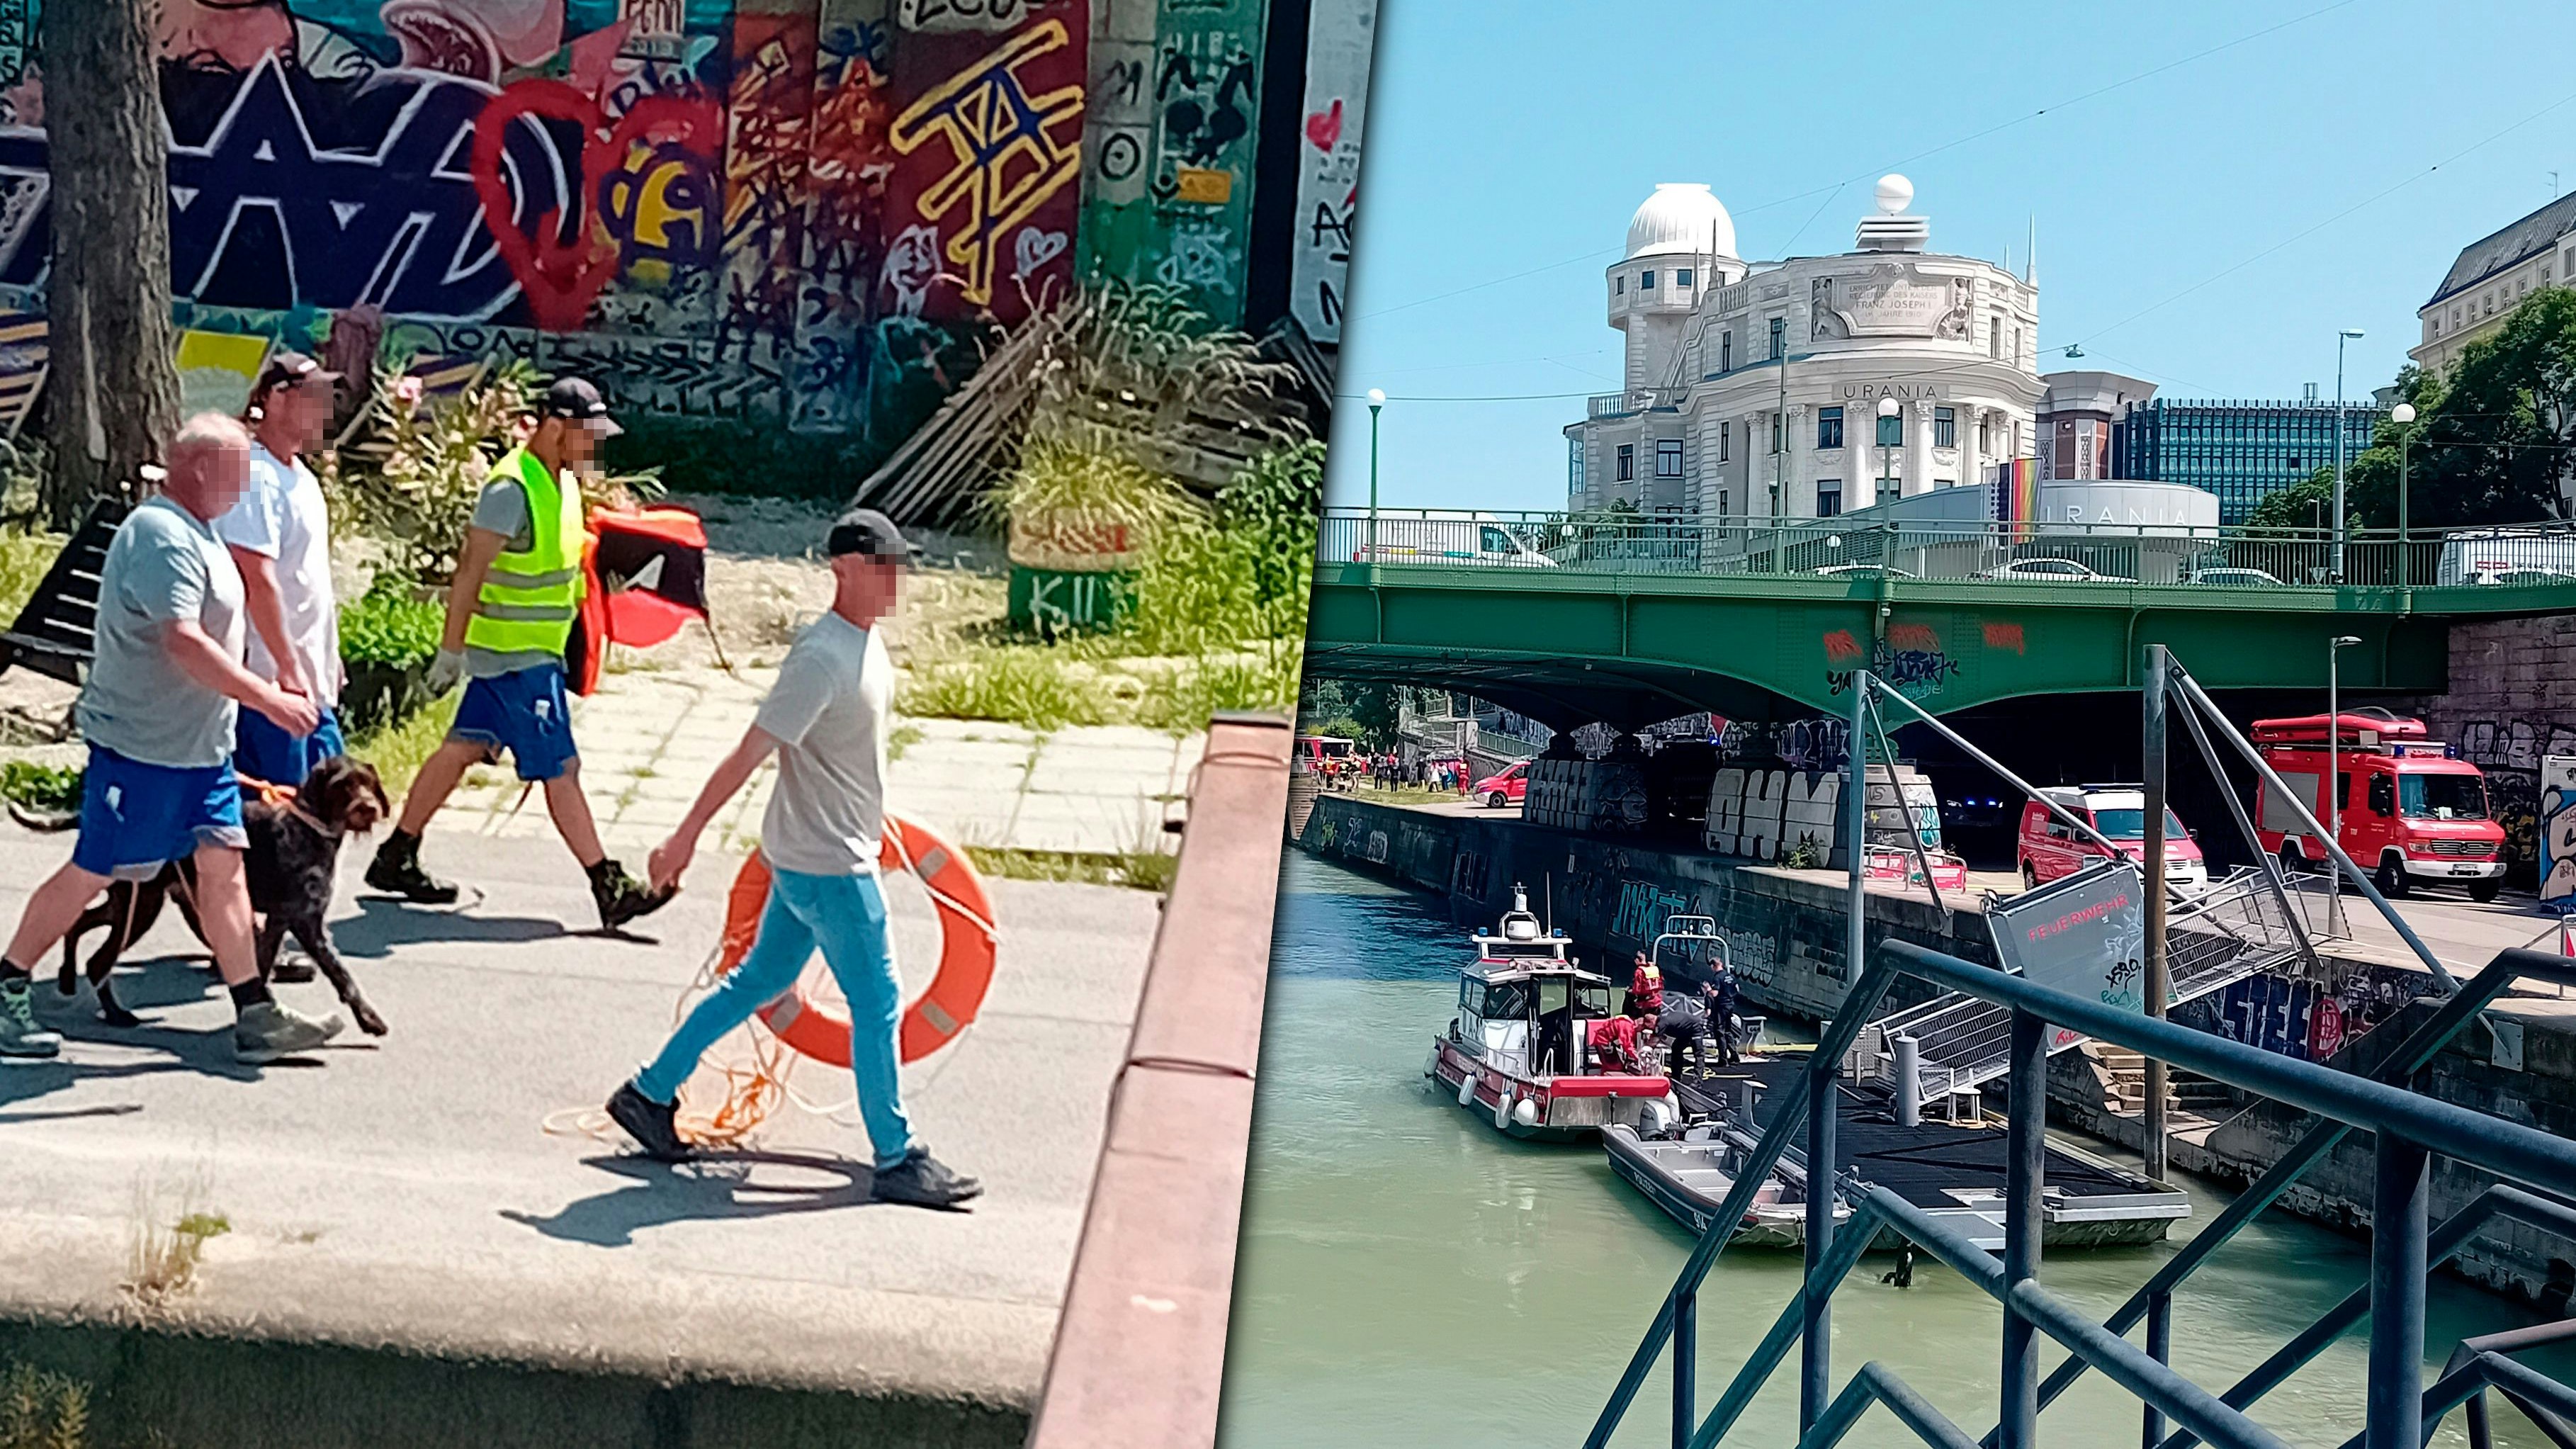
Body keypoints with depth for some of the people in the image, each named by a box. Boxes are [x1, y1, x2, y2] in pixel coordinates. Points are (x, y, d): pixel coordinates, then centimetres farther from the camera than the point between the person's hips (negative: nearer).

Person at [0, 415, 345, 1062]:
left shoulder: (195, 530, 13)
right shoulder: (162, 536, -19)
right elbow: (184, 644, -29)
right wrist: (271, 701, -28)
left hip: (200, 745, 10)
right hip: (141, 746, -9)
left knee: (224, 863, 5)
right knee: (93, 873, 1)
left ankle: (256, 1018, 5)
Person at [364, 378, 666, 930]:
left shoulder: (561, 480, 9)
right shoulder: (511, 489, -20)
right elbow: (469, 572, -20)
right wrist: (451, 650, -20)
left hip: (536, 650, 10)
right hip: (515, 656, -10)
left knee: (462, 748, 15)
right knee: (560, 769, -6)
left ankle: (395, 858, 25)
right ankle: (610, 888, -2)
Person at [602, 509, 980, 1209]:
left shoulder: (868, 640, 7)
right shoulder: (821, 658, -22)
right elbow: (750, 753, -22)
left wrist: (867, 817, 28)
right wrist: (687, 836, -20)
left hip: (825, 853, 9)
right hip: (826, 863, -9)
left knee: (760, 981, 18)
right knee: (877, 1001, -1)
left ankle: (650, 1092, 30)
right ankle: (896, 1159, 11)